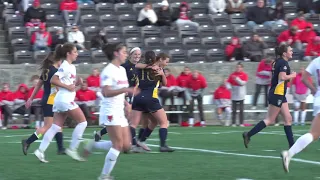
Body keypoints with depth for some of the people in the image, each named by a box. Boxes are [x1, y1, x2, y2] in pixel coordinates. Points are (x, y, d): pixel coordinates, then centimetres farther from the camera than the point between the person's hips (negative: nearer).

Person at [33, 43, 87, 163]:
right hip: (65, 99, -9)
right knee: (82, 121, -7)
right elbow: (53, 80, -19)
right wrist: (67, 86, -19)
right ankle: (72, 149, -6)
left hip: (61, 100, 9)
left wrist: (77, 83, 6)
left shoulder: (72, 67, 17)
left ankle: (40, 151, 2)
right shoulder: (65, 66, -12)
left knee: (56, 126, 5)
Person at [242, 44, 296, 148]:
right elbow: (282, 77, -26)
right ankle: (248, 135, -4)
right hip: (277, 94, -10)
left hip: (280, 94, 10)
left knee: (288, 119, 9)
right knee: (270, 120, -6)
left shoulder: (277, 62, 14)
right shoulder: (283, 63, -14)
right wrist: (292, 75, -9)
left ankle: (292, 144, 10)